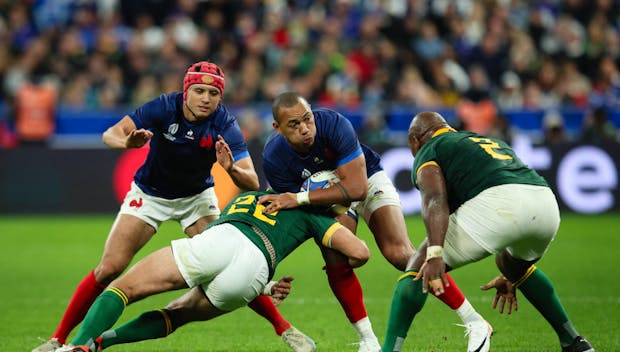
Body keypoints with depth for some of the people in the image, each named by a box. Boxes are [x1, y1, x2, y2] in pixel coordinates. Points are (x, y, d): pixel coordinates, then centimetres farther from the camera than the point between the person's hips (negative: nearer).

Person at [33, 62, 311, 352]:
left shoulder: (224, 124, -25)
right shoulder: (165, 108, -26)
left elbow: (252, 183, -29)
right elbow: (110, 134, -31)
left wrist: (232, 168, -51)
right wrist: (127, 142, -54)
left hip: (197, 197, 1)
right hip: (149, 194, -1)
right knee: (109, 268, -11)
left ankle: (283, 328, 4)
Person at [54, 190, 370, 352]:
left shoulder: (243, 198, 45)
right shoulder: (308, 209, 34)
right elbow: (360, 253, 22)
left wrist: (265, 289, 50)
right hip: (254, 270, 0)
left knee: (122, 288, 3)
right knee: (179, 314, 24)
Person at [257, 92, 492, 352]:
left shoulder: (333, 124, -37)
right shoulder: (273, 159, -27)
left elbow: (356, 188, -38)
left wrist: (299, 198, -44)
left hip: (366, 178, -3)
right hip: (327, 197, 3)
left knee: (400, 254, -17)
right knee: (335, 264, -19)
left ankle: (475, 323, -10)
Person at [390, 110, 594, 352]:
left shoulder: (427, 153, 19)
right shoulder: (489, 141, 41)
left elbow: (435, 200, -4)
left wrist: (434, 254, -18)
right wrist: (510, 278, 55)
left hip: (499, 202, -7)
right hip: (547, 203, 7)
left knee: (420, 267, 6)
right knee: (516, 266, 38)